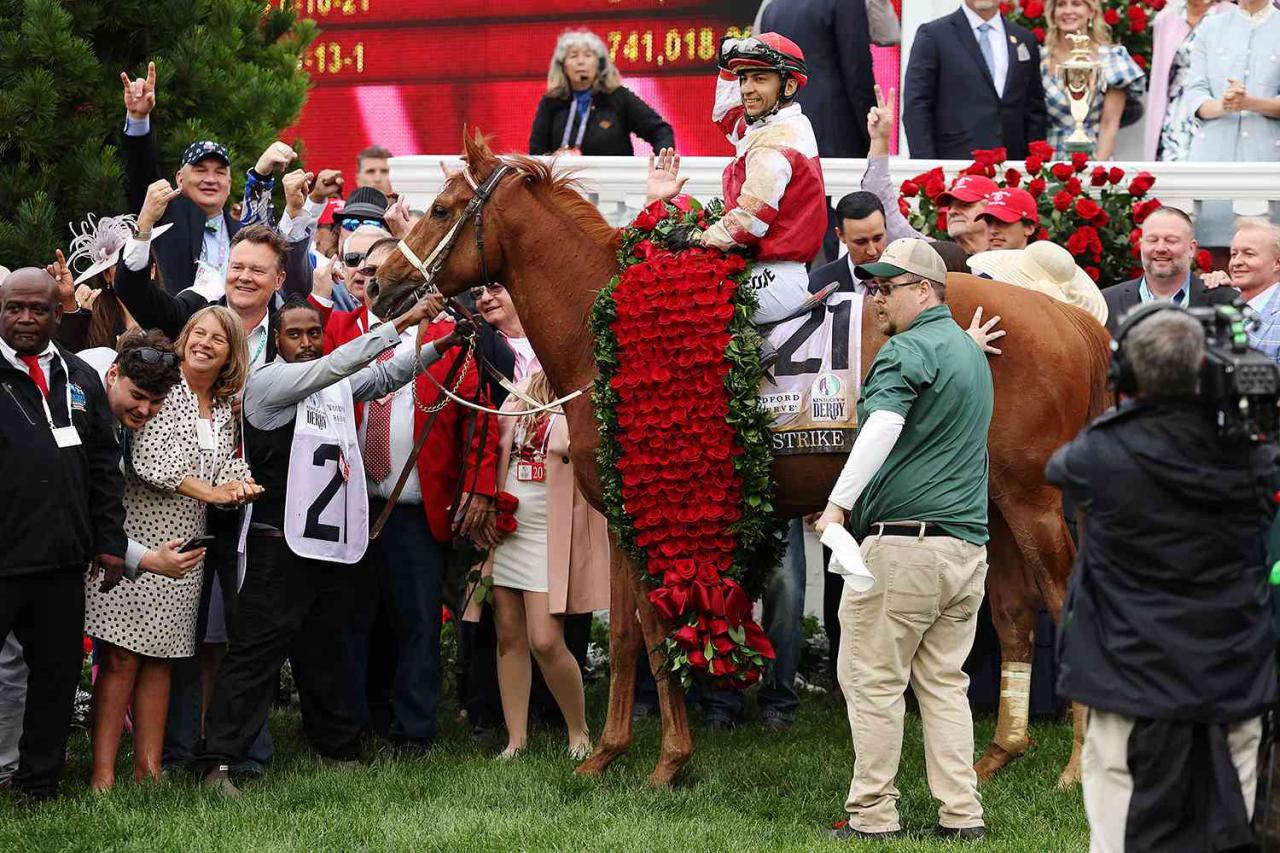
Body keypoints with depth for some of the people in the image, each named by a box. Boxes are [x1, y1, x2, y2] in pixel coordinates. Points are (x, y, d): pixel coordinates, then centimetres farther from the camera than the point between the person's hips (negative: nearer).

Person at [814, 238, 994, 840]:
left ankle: (872, 816, 2)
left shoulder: (908, 350, -10)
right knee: (945, 682, 12)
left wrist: (838, 503, -32)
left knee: (872, 680, 0)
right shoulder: (972, 352, 18)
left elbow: (883, 427, -26)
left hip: (902, 545, -8)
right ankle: (962, 814, 9)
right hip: (969, 545, 8)